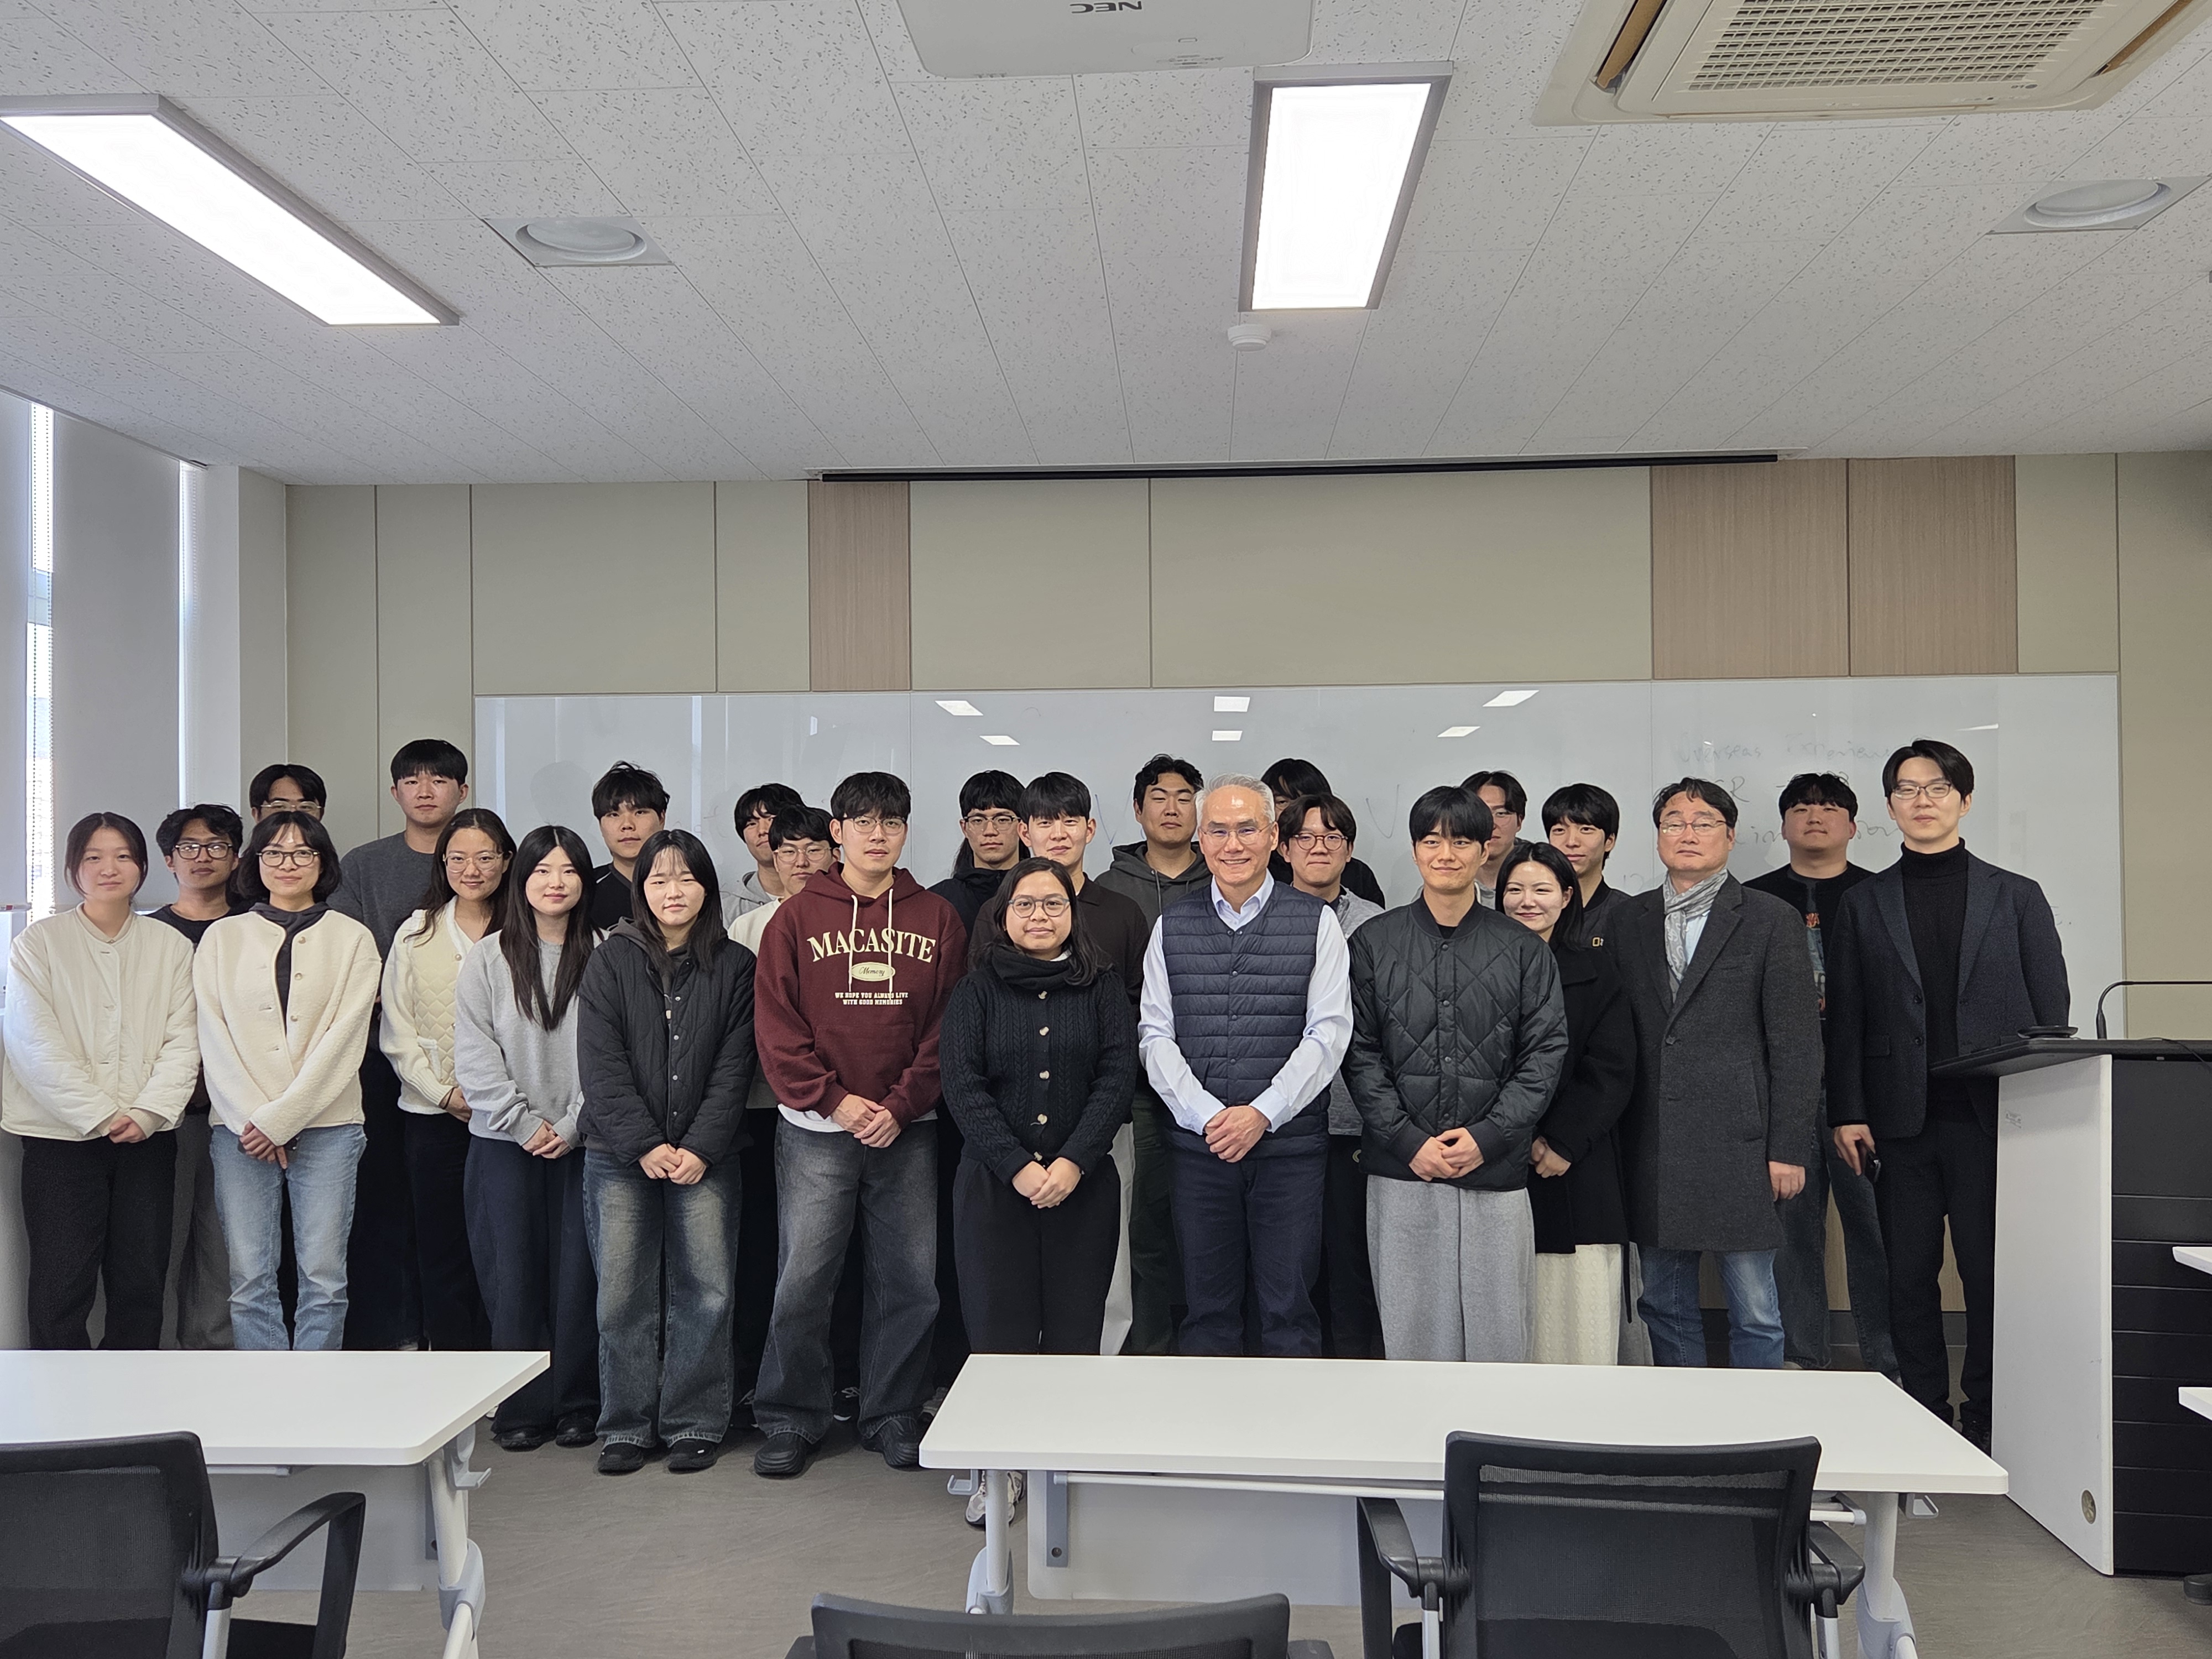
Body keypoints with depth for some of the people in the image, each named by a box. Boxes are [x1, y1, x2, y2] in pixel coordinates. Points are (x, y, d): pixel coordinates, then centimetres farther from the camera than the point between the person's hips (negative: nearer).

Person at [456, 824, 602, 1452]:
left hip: (581, 1141, -1)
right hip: (504, 1142, 1)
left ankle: (577, 1406, 13)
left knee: (578, 1275, 2)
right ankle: (523, 1409, 13)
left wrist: (573, 1125, -9)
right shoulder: (486, 957, 6)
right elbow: (474, 1054, 1)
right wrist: (525, 1122, -7)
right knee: (514, 1276, 2)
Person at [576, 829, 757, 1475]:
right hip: (620, 1155, 0)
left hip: (705, 1155, 0)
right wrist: (644, 1145, -10)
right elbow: (601, 1064, -3)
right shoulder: (610, 962, 4)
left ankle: (696, 1424, 14)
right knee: (624, 1294, 2)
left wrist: (700, 1147, -9)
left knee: (705, 1291, 0)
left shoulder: (734, 966, 5)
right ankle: (627, 1427, 16)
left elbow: (734, 1068, 1)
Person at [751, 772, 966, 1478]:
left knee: (909, 1282, 7)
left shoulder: (937, 920, 6)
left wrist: (901, 1106, -8)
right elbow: (777, 1025, -1)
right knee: (803, 1281, 2)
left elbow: (949, 1027, 2)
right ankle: (790, 1421, 18)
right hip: (815, 1131, -1)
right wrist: (833, 1100, -10)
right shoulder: (798, 916, 3)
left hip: (908, 1131, 1)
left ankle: (893, 1417, 22)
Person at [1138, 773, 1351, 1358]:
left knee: (1288, 1310, 5)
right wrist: (1206, 1115, -10)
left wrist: (1262, 1114, -13)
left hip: (1290, 1146, -2)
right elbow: (1155, 1035, 4)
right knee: (1207, 1309, 11)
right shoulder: (1171, 928, 8)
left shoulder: (1316, 923, 2)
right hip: (1199, 1147, 2)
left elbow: (1329, 1033, -4)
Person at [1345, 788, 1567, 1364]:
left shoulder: (1523, 949, 6)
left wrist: (1487, 1137, -8)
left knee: (1498, 1330, 5)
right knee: (1410, 1327, 6)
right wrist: (1409, 1141, -8)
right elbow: (1360, 1053, 2)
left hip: (1497, 1172, 0)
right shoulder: (1373, 943, 5)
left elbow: (1546, 1052, 2)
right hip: (1400, 1170, 0)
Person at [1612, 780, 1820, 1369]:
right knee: (1664, 1305, 13)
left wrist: (1787, 1150, -7)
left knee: (1755, 1313, 4)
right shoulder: (1630, 920, 11)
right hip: (1652, 1149, 4)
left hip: (1740, 1144, -3)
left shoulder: (1772, 921, 0)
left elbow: (1796, 1046, -2)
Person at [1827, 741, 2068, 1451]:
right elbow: (1845, 1018, 6)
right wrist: (1848, 1113, -2)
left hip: (1993, 1117, -1)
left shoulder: (2016, 897, 9)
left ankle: (1988, 1424, 16)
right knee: (1909, 1279, 5)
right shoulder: (1863, 904, 10)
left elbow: (2052, 1014, 6)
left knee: (1992, 1278, 2)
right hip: (1902, 1120, 1)